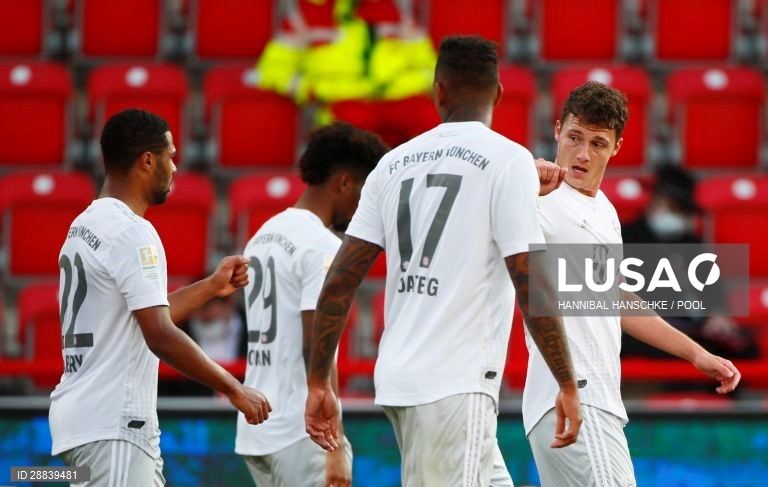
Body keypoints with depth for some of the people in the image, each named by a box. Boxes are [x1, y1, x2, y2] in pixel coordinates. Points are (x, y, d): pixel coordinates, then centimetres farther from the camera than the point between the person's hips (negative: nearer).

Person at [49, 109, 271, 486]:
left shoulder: (86, 226, 16)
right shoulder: (132, 232, -15)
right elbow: (160, 337, -20)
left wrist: (211, 286, 24)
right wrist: (233, 389, -13)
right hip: (110, 427, -10)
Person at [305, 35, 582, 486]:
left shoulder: (395, 163, 11)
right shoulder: (508, 159, -5)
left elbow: (340, 282, 8)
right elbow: (532, 286, -11)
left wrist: (319, 383, 14)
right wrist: (568, 385, -5)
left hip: (399, 379, 6)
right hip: (457, 384, -6)